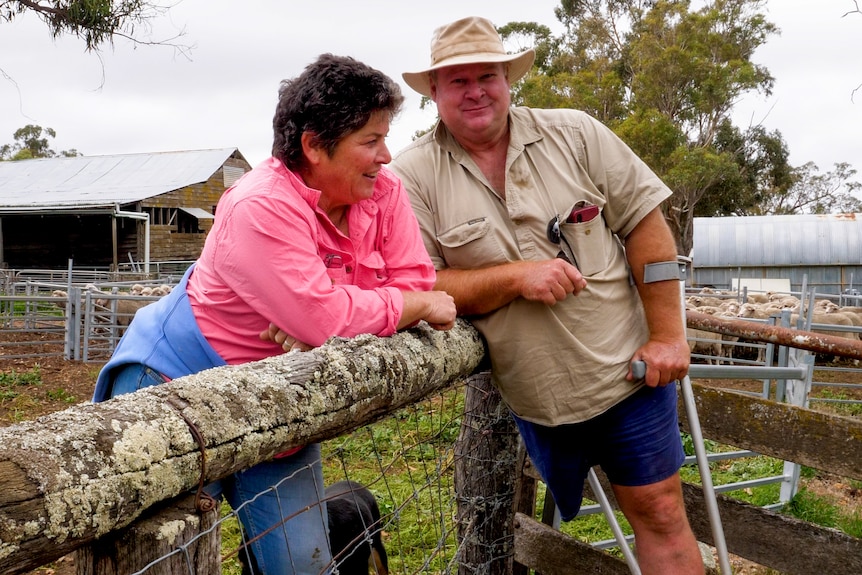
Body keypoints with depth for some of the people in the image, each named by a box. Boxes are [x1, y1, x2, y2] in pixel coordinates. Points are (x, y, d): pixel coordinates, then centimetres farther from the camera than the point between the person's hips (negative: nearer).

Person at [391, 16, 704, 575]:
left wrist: (667, 335, -7)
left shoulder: (574, 134, -4)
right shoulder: (414, 175, -6)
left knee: (660, 513, 6)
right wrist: (516, 277, -22)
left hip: (626, 372, 0)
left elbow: (645, 222, -3)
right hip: (531, 396, 0)